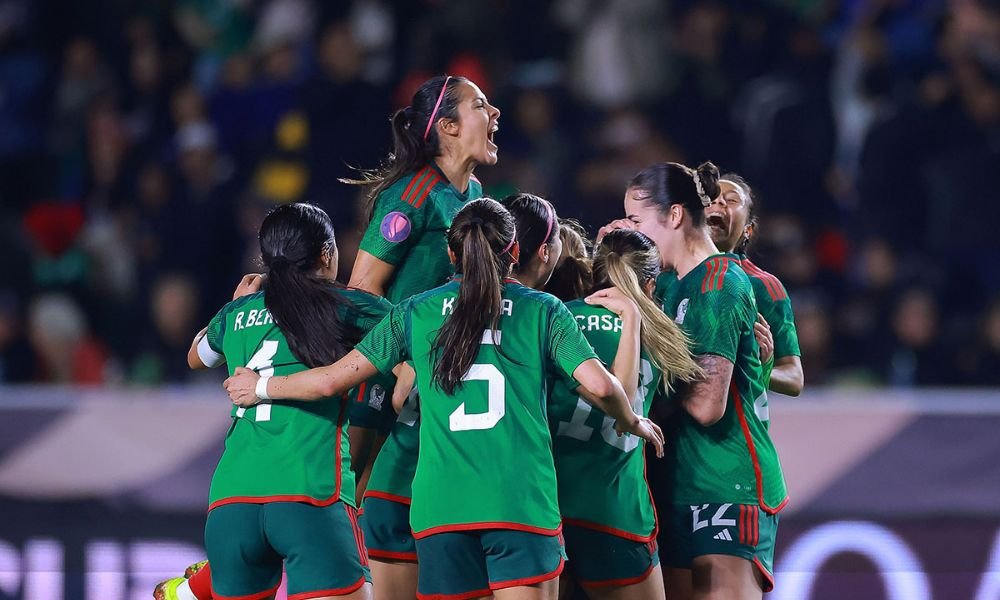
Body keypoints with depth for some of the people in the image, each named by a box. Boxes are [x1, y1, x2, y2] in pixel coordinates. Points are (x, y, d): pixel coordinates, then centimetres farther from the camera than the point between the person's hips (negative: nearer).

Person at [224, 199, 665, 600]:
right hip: (522, 504, -2)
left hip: (441, 507, 2)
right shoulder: (542, 310, 7)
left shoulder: (416, 313, 11)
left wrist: (261, 388, 27)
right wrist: (631, 423, 17)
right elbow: (598, 385, -4)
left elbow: (333, 379, 10)